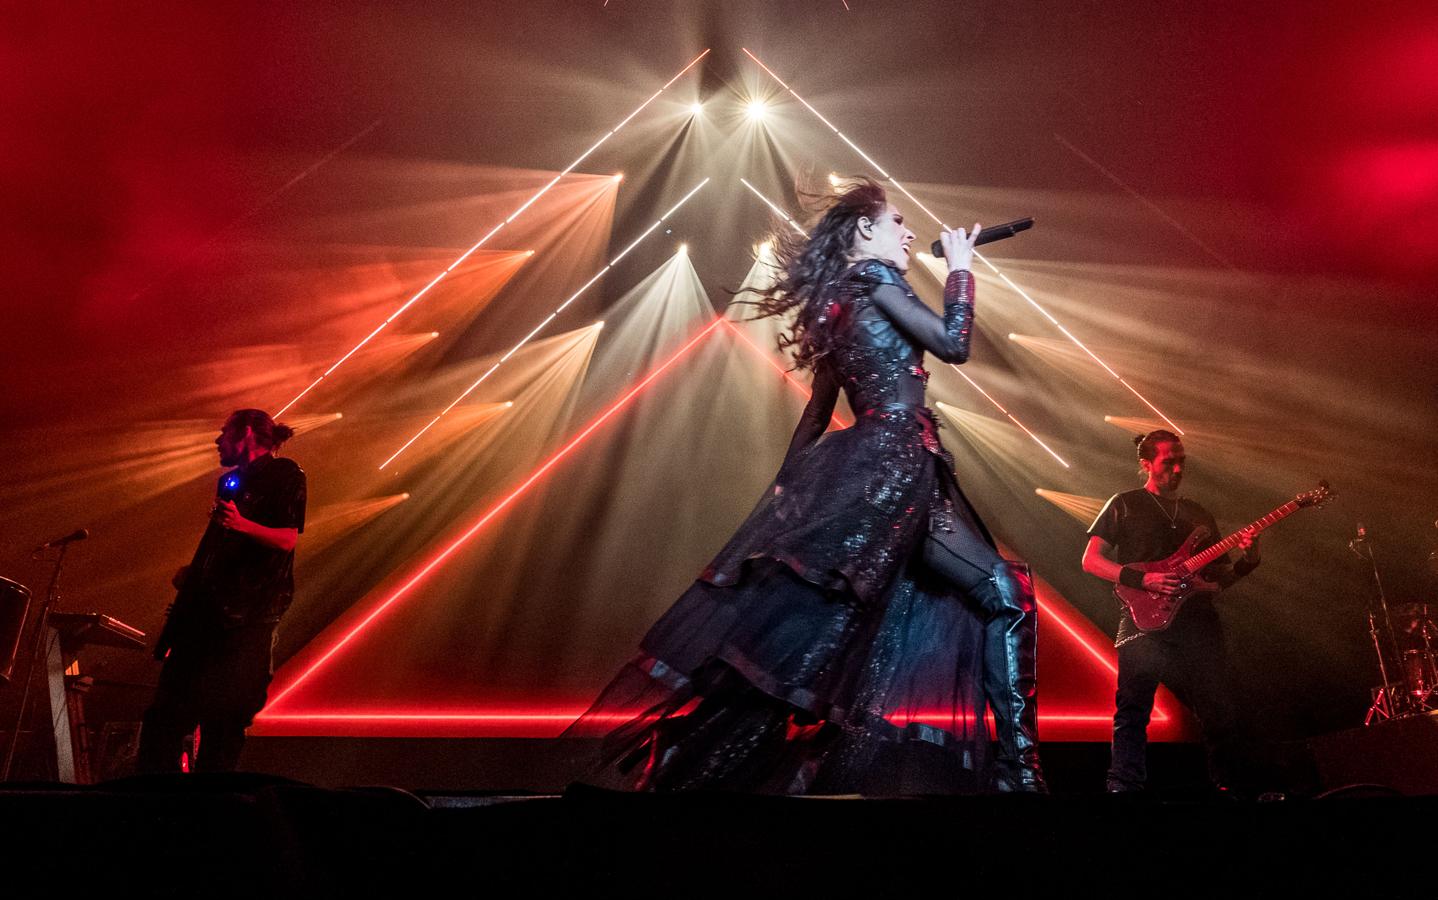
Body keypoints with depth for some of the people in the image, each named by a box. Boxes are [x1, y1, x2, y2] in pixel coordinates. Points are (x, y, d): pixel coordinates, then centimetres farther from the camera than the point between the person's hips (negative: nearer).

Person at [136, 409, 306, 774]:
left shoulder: (284, 474, -2)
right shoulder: (230, 481, 22)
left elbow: (287, 539, -13)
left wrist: (242, 524, -28)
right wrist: (192, 571, 10)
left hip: (247, 616, -8)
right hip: (207, 610, 8)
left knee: (221, 717, -7)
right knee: (165, 715, 6)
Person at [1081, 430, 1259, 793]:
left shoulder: (1199, 515, 23)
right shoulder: (1125, 504, 9)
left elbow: (1217, 579, 21)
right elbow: (1091, 560, 1)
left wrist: (1246, 563, 1)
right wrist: (1141, 578, -12)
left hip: (1197, 620, 5)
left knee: (1218, 710, 3)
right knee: (1133, 708, -9)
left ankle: (1229, 784, 16)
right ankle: (1124, 788, -8)